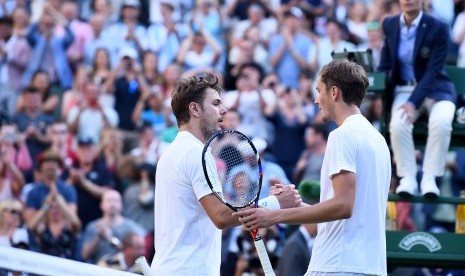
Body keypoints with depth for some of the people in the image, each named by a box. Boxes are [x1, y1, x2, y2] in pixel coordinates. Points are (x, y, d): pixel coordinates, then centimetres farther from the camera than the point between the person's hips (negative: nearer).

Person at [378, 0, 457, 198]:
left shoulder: (438, 28, -11)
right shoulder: (390, 25, 2)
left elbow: (433, 70, -15)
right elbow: (386, 62, 15)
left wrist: (414, 102, -25)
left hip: (436, 90, -2)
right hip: (405, 89, 2)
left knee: (440, 123, -34)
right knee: (398, 124, -31)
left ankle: (429, 178, -24)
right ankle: (408, 178, -20)